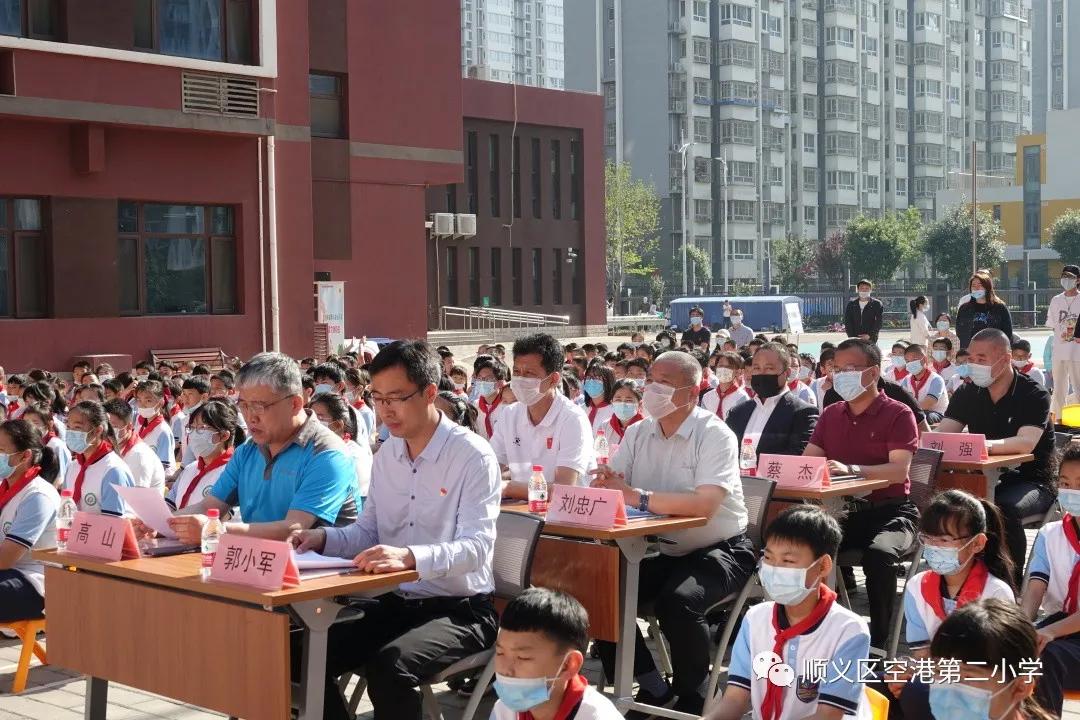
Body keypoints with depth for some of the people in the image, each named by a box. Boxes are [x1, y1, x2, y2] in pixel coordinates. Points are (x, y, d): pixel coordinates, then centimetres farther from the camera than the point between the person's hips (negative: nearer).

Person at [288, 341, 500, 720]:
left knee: (389, 664, -32)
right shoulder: (386, 455, 9)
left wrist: (411, 556, -41)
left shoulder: (474, 455, -14)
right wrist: (323, 539, -5)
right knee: (307, 655, -12)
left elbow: (477, 546, -24)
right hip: (396, 602, 7)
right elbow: (368, 533, 16)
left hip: (459, 608, -6)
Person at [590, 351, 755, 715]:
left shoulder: (715, 435, -15)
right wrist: (606, 486, -28)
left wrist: (638, 497, -31)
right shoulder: (638, 434, 5)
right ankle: (651, 687, 6)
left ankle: (693, 698, -5)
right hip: (662, 550, 6)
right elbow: (610, 489, -3)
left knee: (678, 601, -32)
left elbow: (705, 503, -31)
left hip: (718, 550, -6)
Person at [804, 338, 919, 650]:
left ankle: (877, 641, -21)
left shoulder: (898, 414, -4)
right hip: (842, 510, 5)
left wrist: (851, 469, -33)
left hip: (889, 512, -5)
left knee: (879, 554, -36)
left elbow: (899, 470, -18)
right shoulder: (830, 414, 14)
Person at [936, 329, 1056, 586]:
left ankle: (1013, 582, -20)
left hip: (1030, 481, -5)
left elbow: (1025, 443, -26)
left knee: (1005, 509, -37)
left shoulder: (1034, 396, -10)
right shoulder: (968, 394, 6)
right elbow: (941, 434, -3)